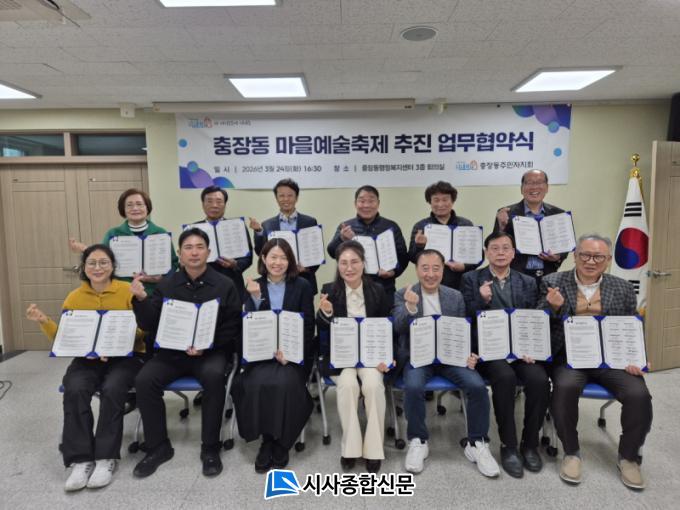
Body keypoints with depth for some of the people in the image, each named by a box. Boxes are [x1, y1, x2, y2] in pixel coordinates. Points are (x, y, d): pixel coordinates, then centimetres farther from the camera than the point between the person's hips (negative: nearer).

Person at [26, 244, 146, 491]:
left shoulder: (129, 291, -6)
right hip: (87, 358, 3)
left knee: (112, 389, -31)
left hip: (126, 356, -3)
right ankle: (81, 459, -15)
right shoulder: (74, 298, 4)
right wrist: (44, 321, -10)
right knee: (74, 389, -27)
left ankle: (106, 458, -15)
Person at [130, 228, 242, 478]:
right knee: (144, 380, -21)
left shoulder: (225, 285, -1)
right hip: (172, 351, 3)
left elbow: (233, 328, -3)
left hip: (212, 352, -3)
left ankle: (210, 448, -14)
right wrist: (141, 299, -15)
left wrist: (206, 345, -17)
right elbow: (150, 325, 2)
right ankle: (158, 446, 0)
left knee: (214, 376, -33)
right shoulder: (166, 285, 7)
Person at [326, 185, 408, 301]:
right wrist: (342, 239, -25)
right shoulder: (345, 227, 6)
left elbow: (403, 255, 6)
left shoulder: (391, 226, 7)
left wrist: (394, 271, -13)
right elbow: (332, 252, -5)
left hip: (384, 289, 0)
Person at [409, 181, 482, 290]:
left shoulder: (466, 224, 6)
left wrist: (464, 266, -11)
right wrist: (418, 245, -19)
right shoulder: (420, 226, 5)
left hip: (460, 286, 1)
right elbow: (412, 258, 1)